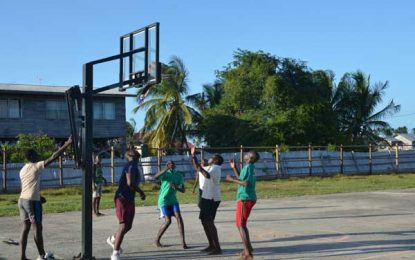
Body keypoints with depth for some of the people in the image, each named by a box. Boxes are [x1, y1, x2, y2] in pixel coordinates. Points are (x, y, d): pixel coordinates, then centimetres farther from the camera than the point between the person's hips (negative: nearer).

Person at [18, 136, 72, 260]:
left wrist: (39, 197, 29)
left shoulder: (22, 170, 16)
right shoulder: (36, 166, -7)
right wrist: (67, 144, -12)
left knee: (26, 228, 10)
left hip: (22, 200, 8)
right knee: (37, 228, 2)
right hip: (32, 201, -8)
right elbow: (53, 157, -13)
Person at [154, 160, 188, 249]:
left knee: (179, 218, -11)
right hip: (164, 201, -4)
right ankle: (156, 240, 7)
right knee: (168, 221, -11)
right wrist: (166, 169, -38)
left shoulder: (179, 175, 6)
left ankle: (183, 242, -13)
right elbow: (155, 177, -28)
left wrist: (176, 187, -18)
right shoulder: (165, 173, -5)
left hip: (173, 200, 4)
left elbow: (183, 190, 3)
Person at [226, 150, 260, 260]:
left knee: (240, 225, -7)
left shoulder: (248, 167, -15)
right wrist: (234, 168, 23)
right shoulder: (250, 167, 14)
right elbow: (241, 179, 25)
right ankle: (248, 247, 28)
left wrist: (232, 179, -17)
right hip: (249, 198, 9)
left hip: (244, 199, -9)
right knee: (242, 224, 21)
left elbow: (246, 183, -26)